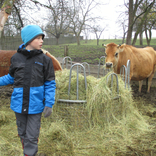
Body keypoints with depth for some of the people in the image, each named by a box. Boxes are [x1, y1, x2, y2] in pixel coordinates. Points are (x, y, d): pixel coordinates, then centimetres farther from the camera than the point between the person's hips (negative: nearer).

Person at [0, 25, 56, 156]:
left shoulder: (45, 60, -4)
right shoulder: (16, 58, -1)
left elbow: (50, 84, -2)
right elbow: (11, 77, 13)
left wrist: (49, 104, -8)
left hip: (35, 106, -2)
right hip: (19, 104, 3)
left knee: (32, 137, 4)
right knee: (23, 134, 18)